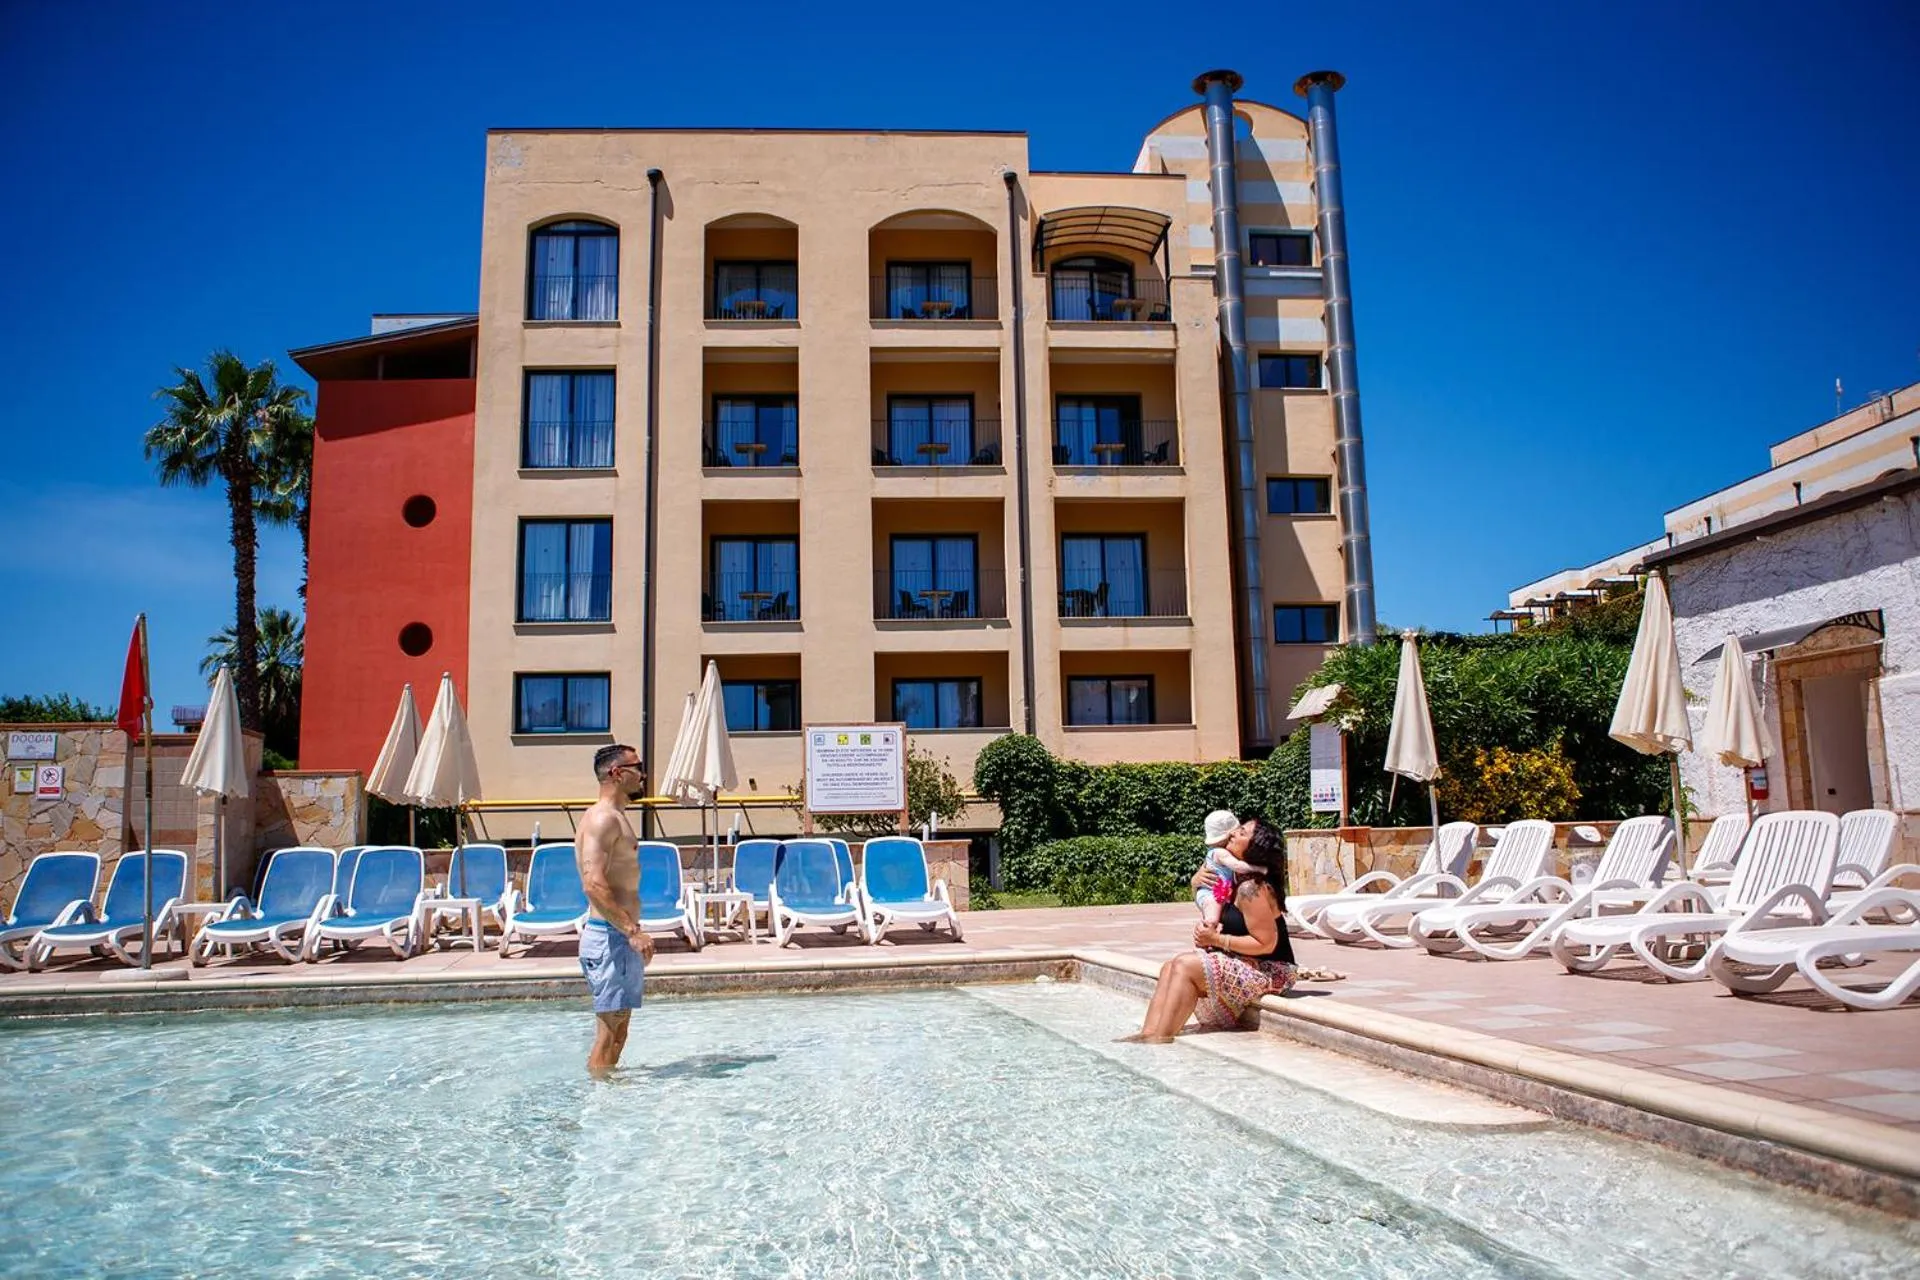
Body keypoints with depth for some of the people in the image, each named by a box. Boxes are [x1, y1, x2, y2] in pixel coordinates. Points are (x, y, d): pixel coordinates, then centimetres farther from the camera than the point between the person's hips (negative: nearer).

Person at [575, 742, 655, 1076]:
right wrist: (632, 930, -26)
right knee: (609, 1029, -6)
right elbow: (594, 884, -25)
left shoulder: (615, 817, 18)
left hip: (621, 937, 10)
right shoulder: (603, 818, -14)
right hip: (610, 936, -10)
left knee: (618, 1027, 14)